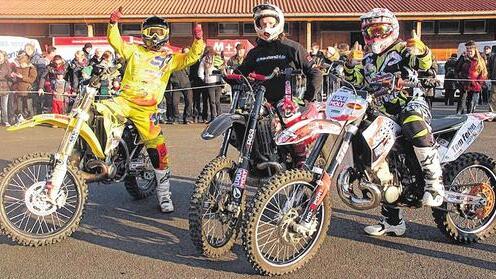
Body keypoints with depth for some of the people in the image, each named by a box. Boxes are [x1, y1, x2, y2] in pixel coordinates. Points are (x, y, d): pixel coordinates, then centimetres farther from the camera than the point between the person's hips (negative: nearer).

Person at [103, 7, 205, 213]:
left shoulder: (169, 58, 13)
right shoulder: (134, 50, 13)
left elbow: (191, 57, 2)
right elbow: (115, 41, 6)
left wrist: (198, 40, -13)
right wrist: (113, 22, -10)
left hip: (146, 110, 0)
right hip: (125, 100, 1)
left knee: (159, 151, -2)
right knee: (100, 111, -29)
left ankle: (164, 194, 11)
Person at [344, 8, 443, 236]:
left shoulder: (402, 49, 1)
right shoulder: (368, 60, 19)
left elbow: (424, 63, -15)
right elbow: (355, 80, 8)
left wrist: (421, 50, -35)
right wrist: (351, 63, -9)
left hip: (411, 104, -6)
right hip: (382, 113, 6)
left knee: (414, 125, -44)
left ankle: (435, 183, -34)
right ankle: (392, 221, 19)